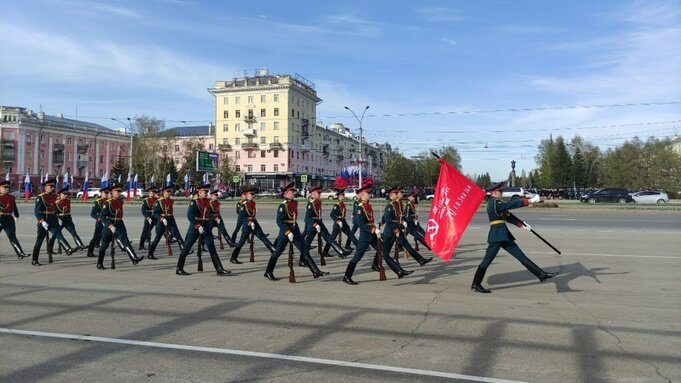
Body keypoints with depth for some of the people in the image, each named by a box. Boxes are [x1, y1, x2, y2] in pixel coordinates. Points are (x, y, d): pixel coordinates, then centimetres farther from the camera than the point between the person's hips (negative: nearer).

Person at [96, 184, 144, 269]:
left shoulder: (121, 201, 7)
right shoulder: (107, 203, -12)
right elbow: (102, 216, -18)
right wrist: (110, 226, -28)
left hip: (119, 226, 5)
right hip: (108, 226, -5)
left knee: (125, 241, -5)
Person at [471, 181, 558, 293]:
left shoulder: (496, 202, 16)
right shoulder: (493, 203, -14)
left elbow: (508, 216, 18)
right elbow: (512, 204, -19)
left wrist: (522, 224, 12)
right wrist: (529, 201, -15)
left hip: (503, 235, 10)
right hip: (497, 235, -10)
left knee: (521, 255, 8)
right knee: (487, 260, -2)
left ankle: (541, 274, 10)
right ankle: (476, 284, 8)